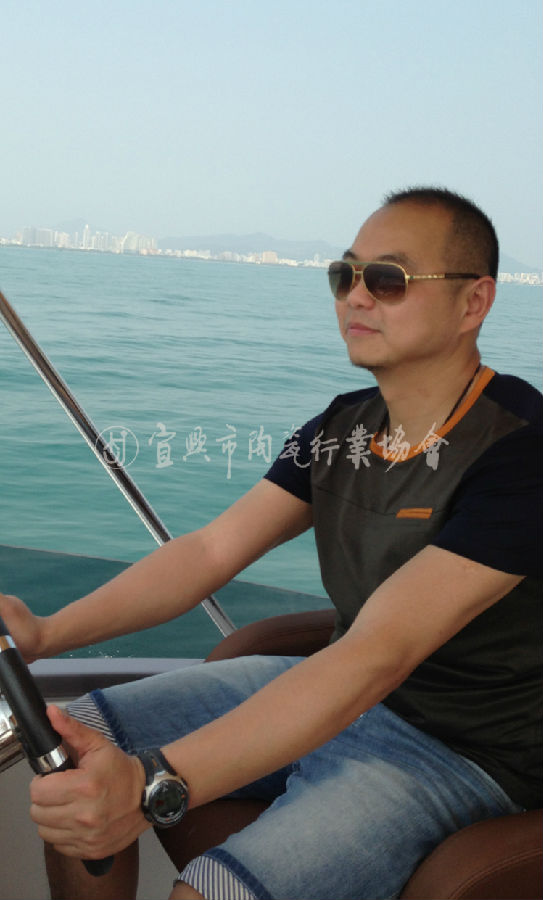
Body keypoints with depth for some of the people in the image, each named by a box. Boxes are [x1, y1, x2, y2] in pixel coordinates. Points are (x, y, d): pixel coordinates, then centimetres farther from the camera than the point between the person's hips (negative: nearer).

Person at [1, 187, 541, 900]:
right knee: (72, 767, 2)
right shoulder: (344, 427, 3)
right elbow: (214, 548, -1)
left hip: (458, 751, -7)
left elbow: (378, 655, -33)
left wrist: (152, 785, -40)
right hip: (332, 691, 8)